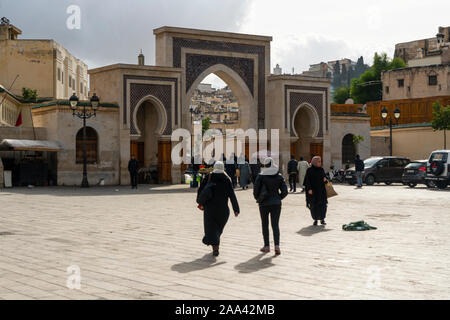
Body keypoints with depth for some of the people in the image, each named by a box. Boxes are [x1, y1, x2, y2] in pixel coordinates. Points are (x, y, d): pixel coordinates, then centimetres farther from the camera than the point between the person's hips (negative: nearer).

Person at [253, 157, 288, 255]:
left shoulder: (261, 176, -8)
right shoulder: (279, 176, 1)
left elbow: (256, 190, -9)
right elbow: (285, 191, 1)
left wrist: (258, 199, 9)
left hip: (264, 204, -2)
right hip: (276, 204, 2)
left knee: (265, 225, 12)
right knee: (275, 225, 5)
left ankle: (267, 246, 15)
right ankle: (277, 245, -11)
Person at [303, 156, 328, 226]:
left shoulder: (321, 169, 8)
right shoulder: (310, 170, -5)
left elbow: (324, 177, 17)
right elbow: (307, 180, -7)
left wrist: (325, 179, -7)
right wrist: (309, 189, -15)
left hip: (321, 189, 4)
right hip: (313, 190, -4)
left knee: (323, 204, -1)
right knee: (314, 205, 0)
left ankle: (322, 219, 9)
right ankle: (315, 219, 11)